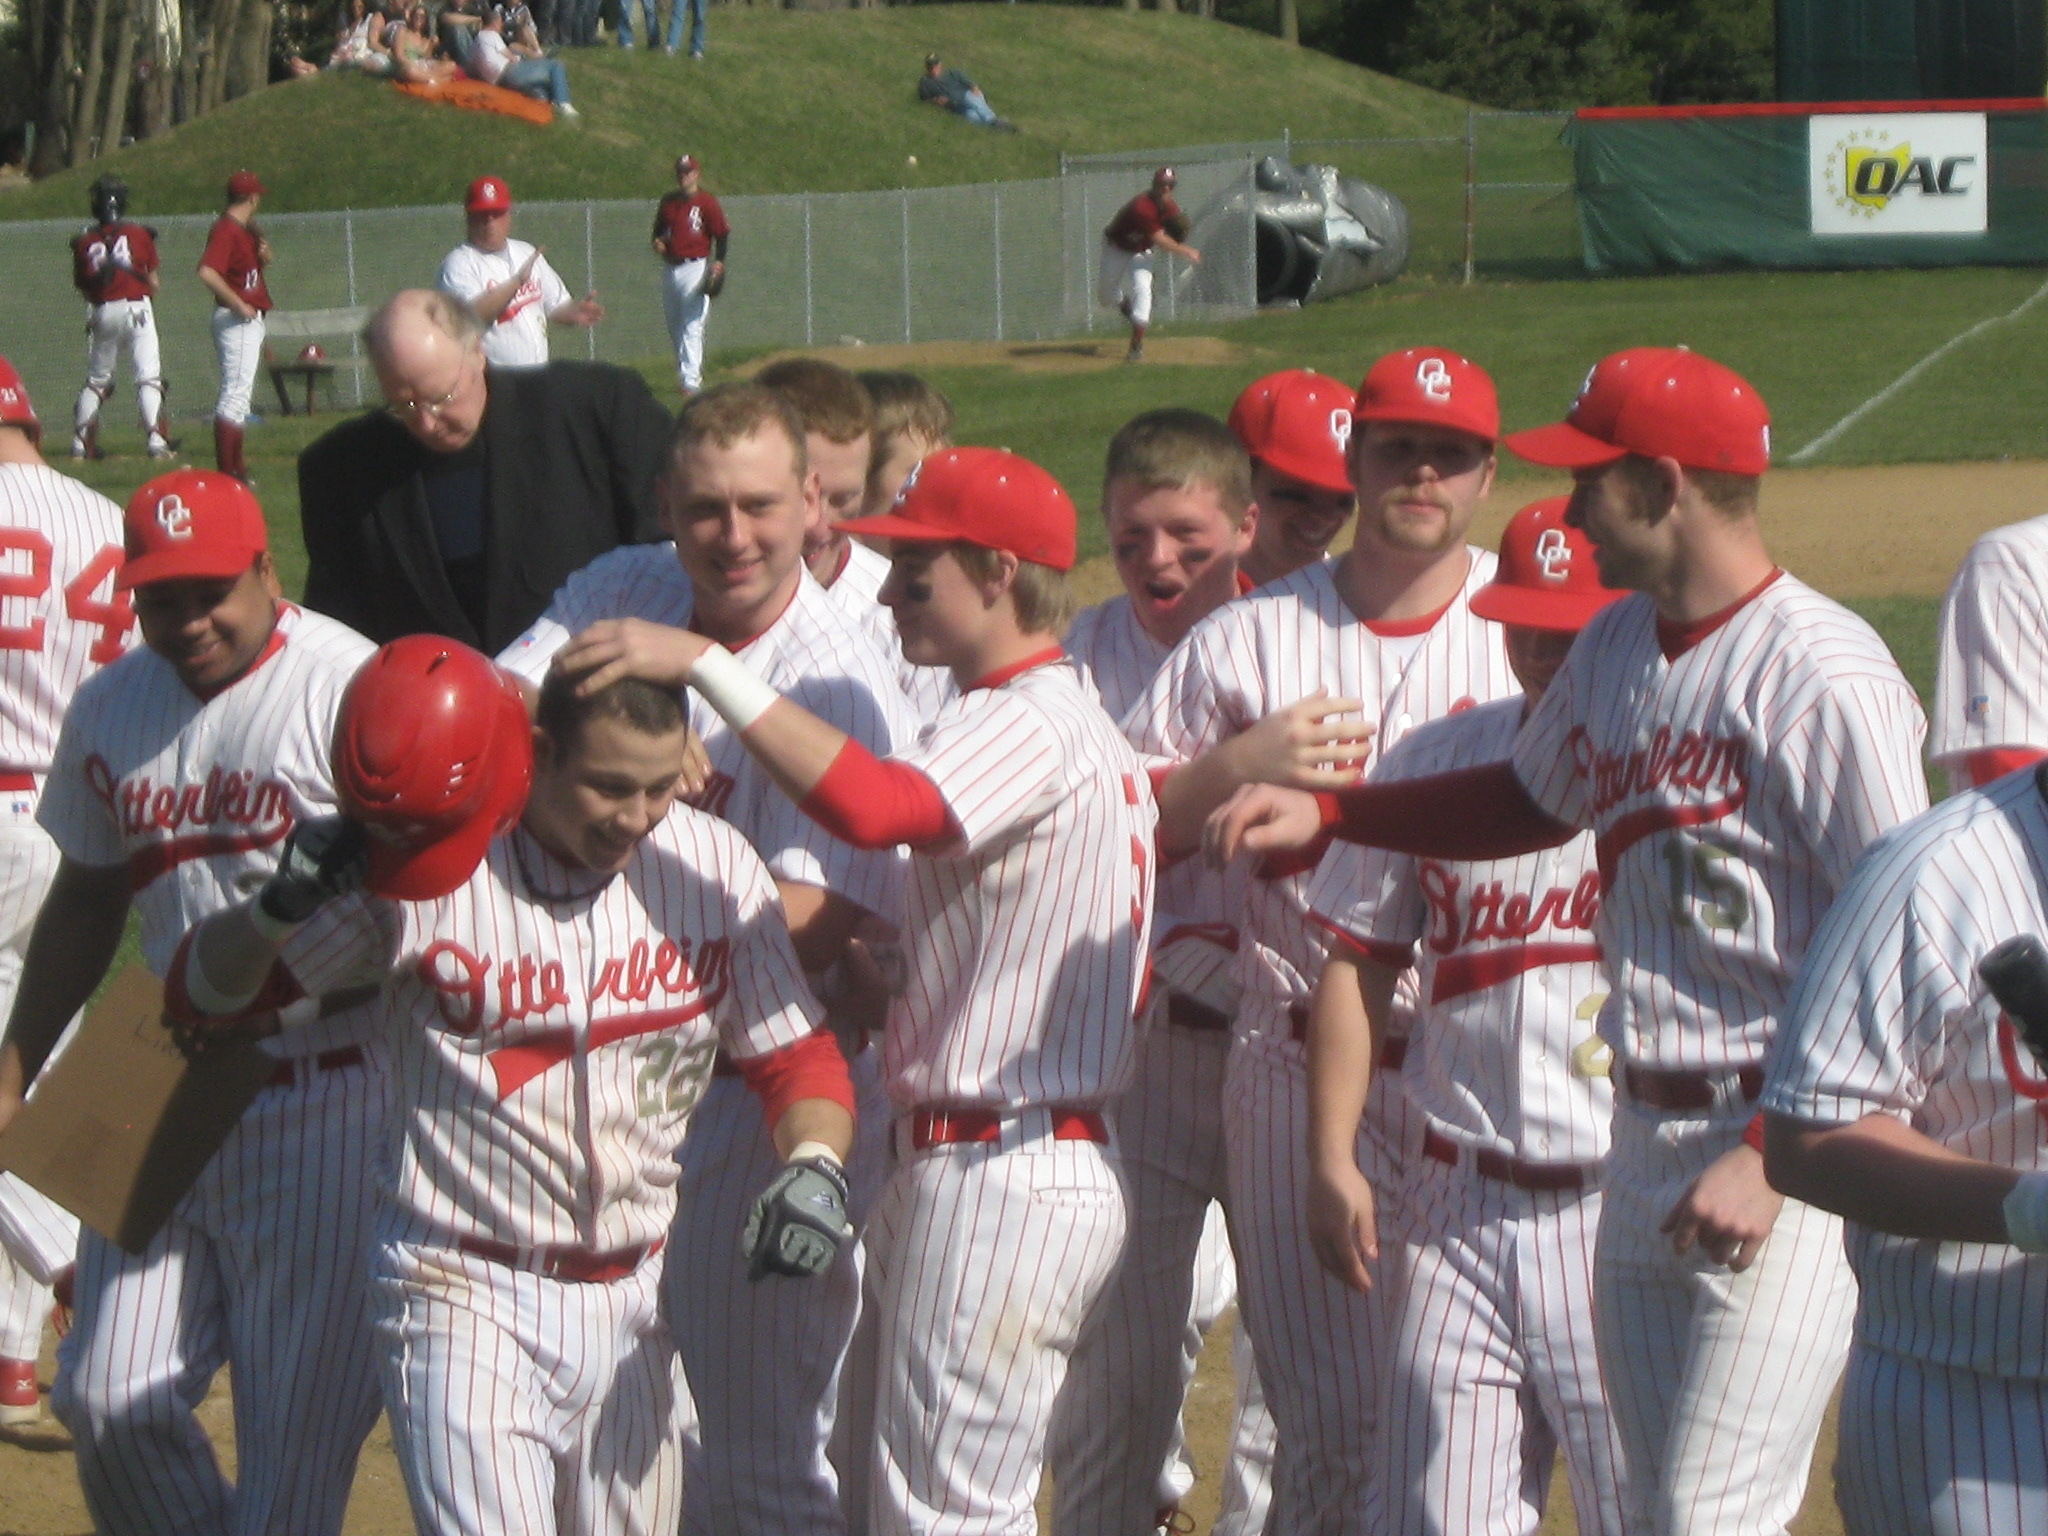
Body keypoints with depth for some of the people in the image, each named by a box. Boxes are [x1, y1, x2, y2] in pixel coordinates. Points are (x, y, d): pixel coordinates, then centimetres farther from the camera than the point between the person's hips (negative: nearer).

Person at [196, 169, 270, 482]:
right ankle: (227, 470, -15)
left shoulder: (245, 230, 12)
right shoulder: (226, 230, -17)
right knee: (236, 392, -12)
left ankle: (235, 464, 25)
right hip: (236, 321, -11)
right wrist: (238, 304, -25)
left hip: (250, 319, 11)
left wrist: (264, 252, 3)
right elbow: (207, 272, -30)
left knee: (240, 392, 17)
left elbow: (263, 261, 27)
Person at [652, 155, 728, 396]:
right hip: (671, 270, 7)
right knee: (674, 327, 11)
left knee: (692, 326, -12)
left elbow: (722, 233, -6)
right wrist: (657, 242, 2)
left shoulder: (706, 202, -5)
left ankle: (691, 380, -15)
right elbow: (659, 228, 24)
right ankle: (684, 374, 21)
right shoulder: (668, 201, 13)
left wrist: (718, 262, -18)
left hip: (695, 269, -7)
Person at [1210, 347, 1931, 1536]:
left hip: (1795, 1163, -9)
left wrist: (1776, 1156, -23)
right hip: (1645, 1148, 9)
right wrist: (1322, 811, 20)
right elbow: (1531, 804, 29)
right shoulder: (1614, 653, 10)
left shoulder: (1826, 678, -16)